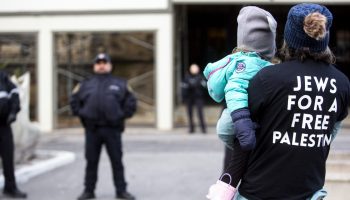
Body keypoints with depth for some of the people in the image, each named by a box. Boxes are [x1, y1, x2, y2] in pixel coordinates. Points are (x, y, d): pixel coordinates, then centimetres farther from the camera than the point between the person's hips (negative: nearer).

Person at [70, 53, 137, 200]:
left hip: (113, 129, -1)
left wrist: (122, 115, 0)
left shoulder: (120, 84, 10)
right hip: (92, 130, 1)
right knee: (91, 162, 6)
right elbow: (74, 101, 16)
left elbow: (130, 102, 8)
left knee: (117, 161, 2)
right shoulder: (85, 85, 13)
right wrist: (81, 114, 4)